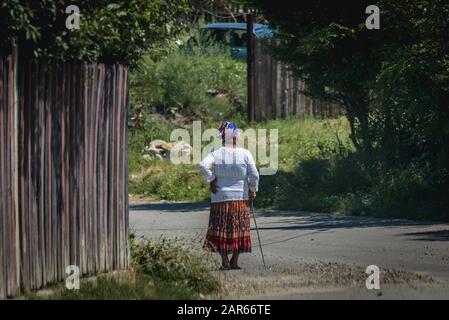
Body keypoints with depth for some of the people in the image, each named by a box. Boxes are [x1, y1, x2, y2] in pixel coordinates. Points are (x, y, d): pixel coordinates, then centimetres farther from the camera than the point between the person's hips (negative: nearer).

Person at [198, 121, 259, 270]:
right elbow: (254, 174, -7)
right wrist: (253, 190, 7)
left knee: (221, 229, 6)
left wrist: (211, 180, -9)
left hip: (220, 196, 0)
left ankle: (225, 261, 3)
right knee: (239, 229, 9)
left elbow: (203, 166, -20)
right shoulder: (245, 154, -5)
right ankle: (234, 261, 9)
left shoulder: (216, 154, -5)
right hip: (241, 197, 0)